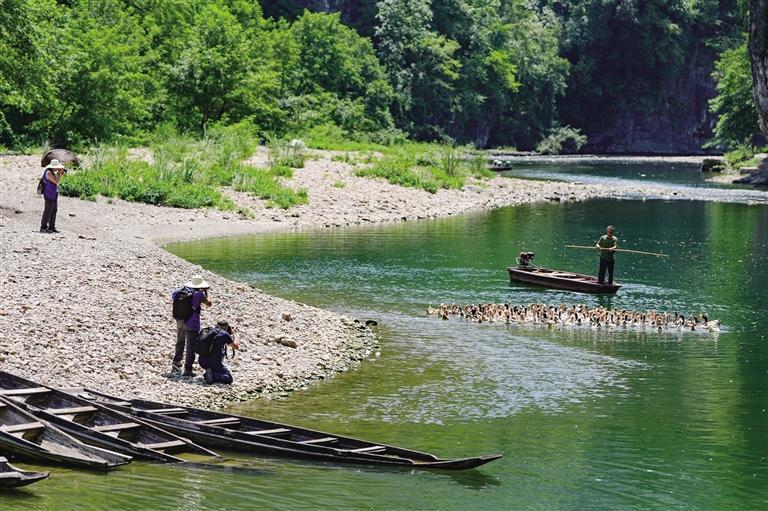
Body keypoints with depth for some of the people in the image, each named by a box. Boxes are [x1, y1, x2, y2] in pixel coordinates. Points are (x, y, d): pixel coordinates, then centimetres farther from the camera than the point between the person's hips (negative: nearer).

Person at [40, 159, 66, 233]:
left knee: (54, 210, 10)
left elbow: (57, 181, 19)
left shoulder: (53, 172, 13)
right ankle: (43, 228, -7)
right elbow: (56, 181, -22)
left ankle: (51, 227, 15)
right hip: (49, 194, -10)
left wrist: (61, 174, 6)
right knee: (48, 210, -9)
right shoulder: (49, 172, -17)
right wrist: (59, 173, -14)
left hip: (54, 194, 10)